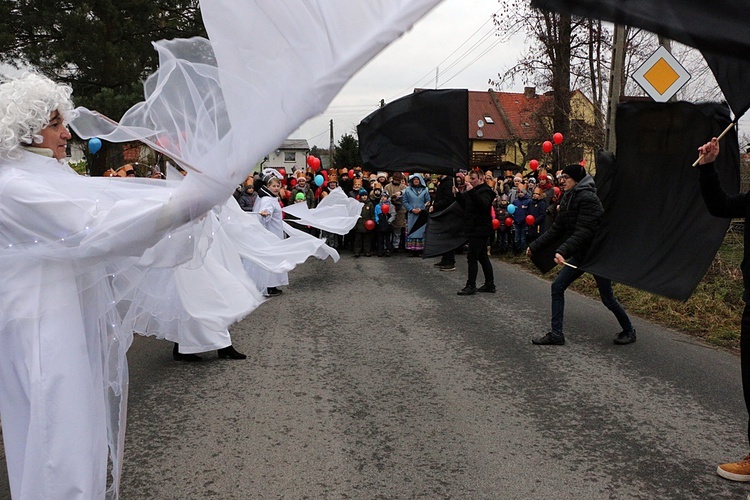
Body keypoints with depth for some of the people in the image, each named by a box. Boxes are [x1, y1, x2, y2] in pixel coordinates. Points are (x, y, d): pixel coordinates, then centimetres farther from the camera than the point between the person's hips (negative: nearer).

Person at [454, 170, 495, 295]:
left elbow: (484, 204, -32)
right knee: (482, 257, 12)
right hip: (475, 229, 10)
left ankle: (471, 286, -5)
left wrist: (471, 192, -36)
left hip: (480, 229, -10)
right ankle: (490, 285, 18)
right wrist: (458, 194, 10)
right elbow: (465, 205, 24)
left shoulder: (485, 191, -13)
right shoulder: (475, 190, 18)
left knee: (472, 257, -9)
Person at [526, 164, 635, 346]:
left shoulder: (588, 198, -19)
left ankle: (629, 331, 26)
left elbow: (583, 231, -28)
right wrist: (534, 247, 8)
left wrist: (563, 251, -38)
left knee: (607, 298, 2)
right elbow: (557, 229, 10)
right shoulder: (568, 199, 8)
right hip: (580, 254, 9)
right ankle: (556, 334, 6)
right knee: (557, 287, 1)